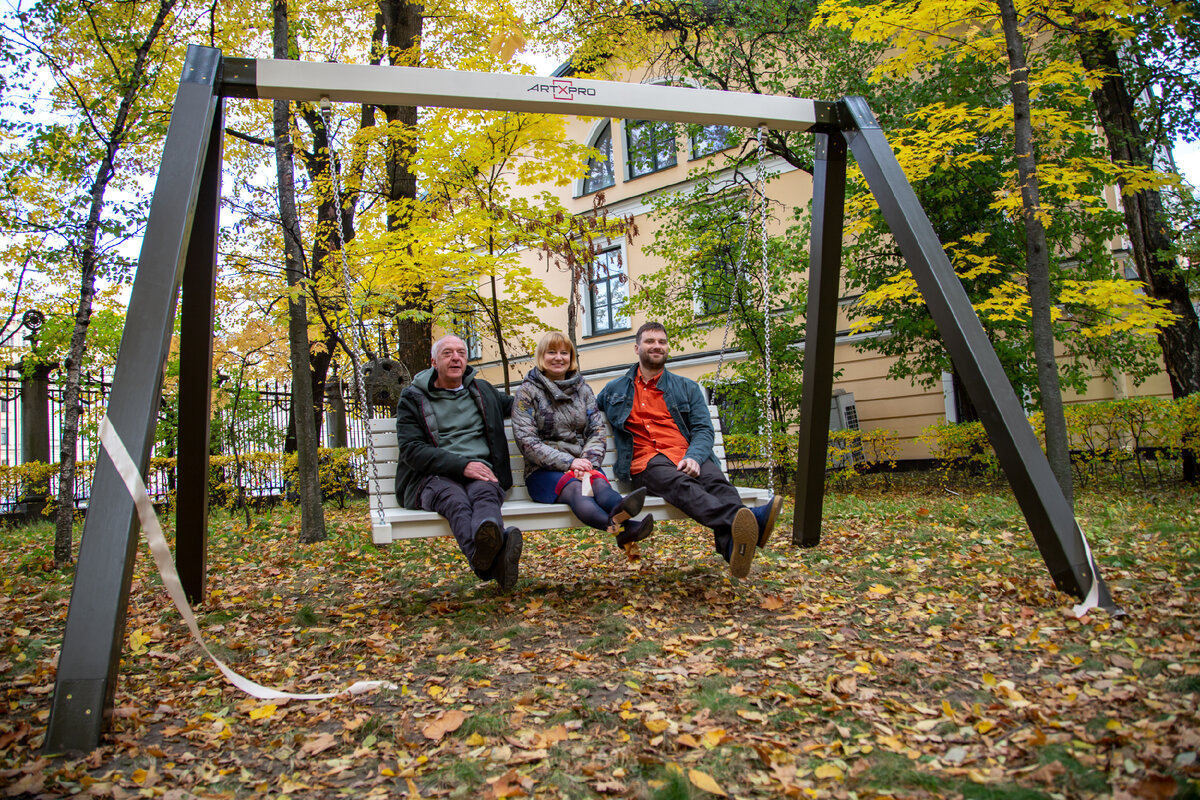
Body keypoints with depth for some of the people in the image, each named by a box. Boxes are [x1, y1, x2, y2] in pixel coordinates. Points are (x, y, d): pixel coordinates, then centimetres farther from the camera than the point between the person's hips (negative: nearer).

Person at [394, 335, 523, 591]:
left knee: (484, 493, -36)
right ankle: (493, 561, -71)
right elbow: (411, 450, 0)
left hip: (479, 472, 3)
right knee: (454, 499, -39)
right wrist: (462, 465, -13)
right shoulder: (413, 398, 14)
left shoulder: (482, 390, 26)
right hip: (433, 476, -3)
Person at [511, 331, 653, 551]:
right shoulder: (527, 392, 5)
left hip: (583, 464, 4)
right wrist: (567, 463, -17)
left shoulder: (582, 389, 17)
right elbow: (526, 441, -6)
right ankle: (622, 528, -71)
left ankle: (619, 515, -72)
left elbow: (598, 431, 9)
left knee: (600, 484, -33)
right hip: (544, 471, -3)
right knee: (575, 489, -37)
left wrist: (588, 461, -13)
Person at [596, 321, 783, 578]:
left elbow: (704, 429, 10)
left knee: (715, 480, -33)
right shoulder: (614, 390, 22)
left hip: (685, 456, 3)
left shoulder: (687, 388, 22)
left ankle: (733, 545, -65)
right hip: (645, 461, -2)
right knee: (679, 483, -37)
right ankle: (743, 521, -67)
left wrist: (693, 457, -12)